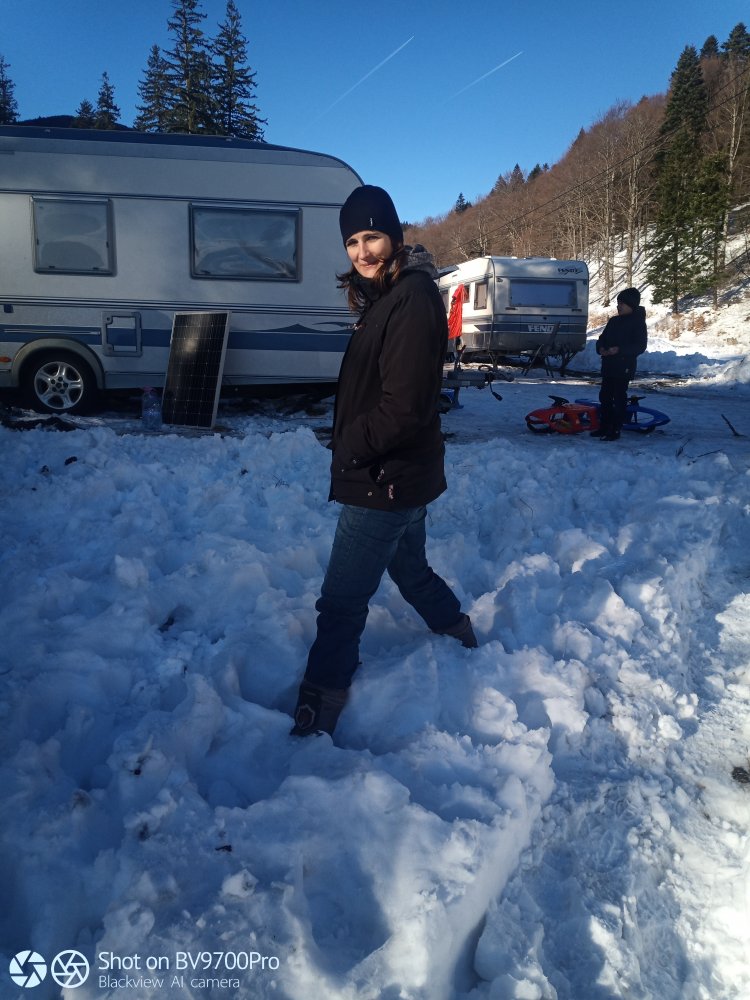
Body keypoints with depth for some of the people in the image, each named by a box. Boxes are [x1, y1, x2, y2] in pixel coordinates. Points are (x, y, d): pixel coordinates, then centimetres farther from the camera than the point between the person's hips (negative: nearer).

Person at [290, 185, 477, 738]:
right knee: (411, 570, 27)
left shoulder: (413, 300, -19)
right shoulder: (389, 296, 12)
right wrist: (353, 444, 6)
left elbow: (404, 409, -26)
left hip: (385, 483, -11)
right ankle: (465, 642, 47)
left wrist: (349, 445, -15)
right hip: (402, 478, 11)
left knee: (342, 601, -4)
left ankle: (315, 716, 8)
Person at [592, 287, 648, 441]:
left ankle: (615, 430, 0)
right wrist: (601, 348, -4)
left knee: (619, 398, -4)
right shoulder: (614, 321, 14)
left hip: (625, 366, -7)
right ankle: (604, 427, 19)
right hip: (608, 365, 7)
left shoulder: (638, 322, -6)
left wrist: (619, 350, -22)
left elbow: (640, 346, -12)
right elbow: (602, 338, 19)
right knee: (605, 396, 10)